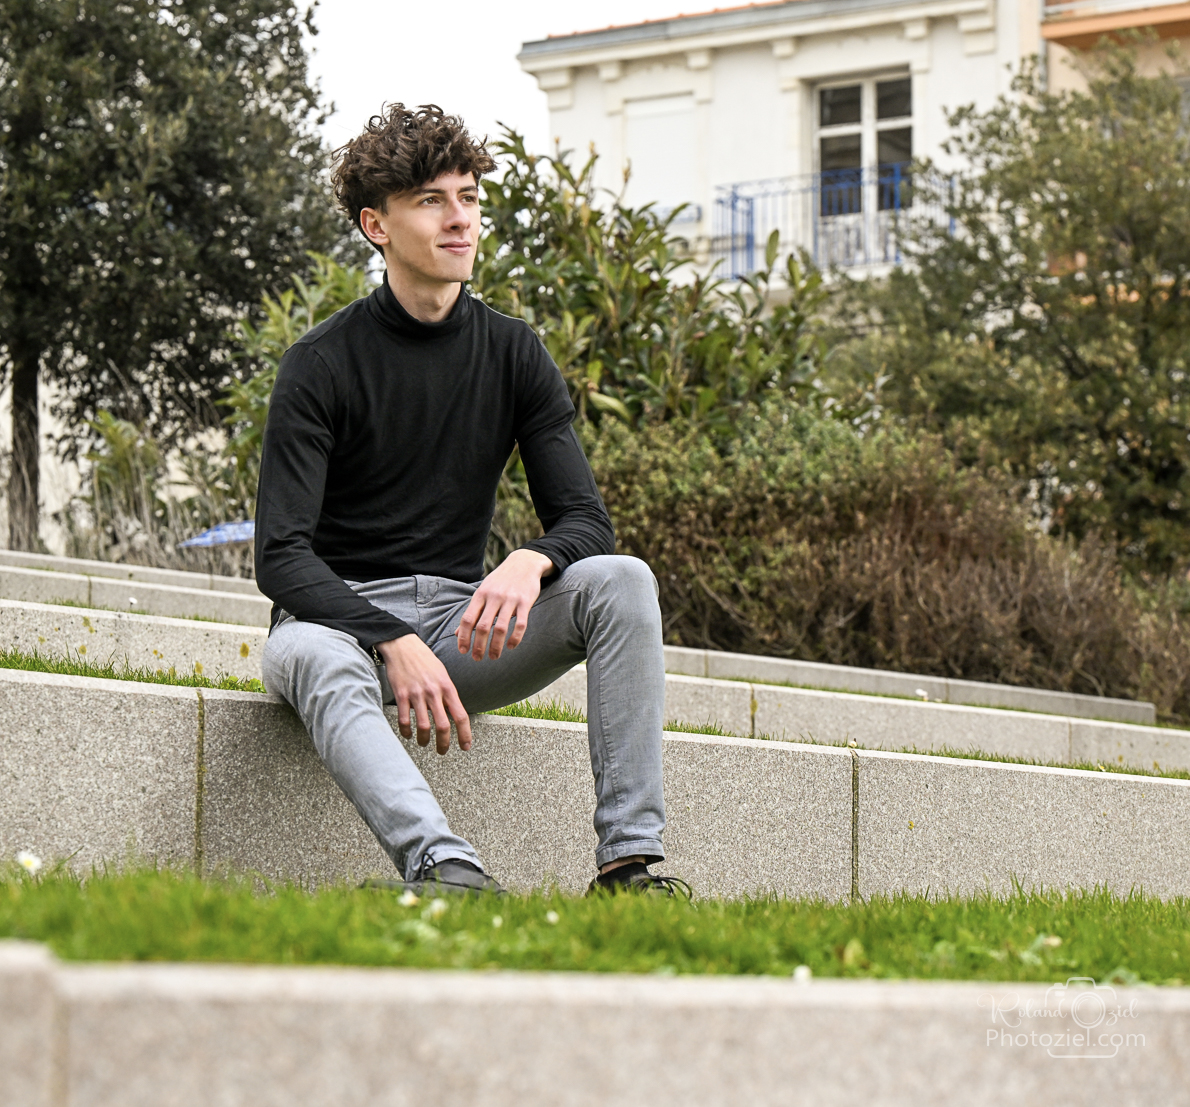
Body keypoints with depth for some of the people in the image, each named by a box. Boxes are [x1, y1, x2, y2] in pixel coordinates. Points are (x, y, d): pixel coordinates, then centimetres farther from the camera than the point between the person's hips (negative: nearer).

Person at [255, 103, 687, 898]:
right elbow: (280, 557, -14)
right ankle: (444, 870, -61)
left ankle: (631, 858, -32)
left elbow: (587, 522, 1)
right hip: (342, 613, -4)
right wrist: (393, 642, -30)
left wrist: (531, 563, -24)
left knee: (623, 581, -22)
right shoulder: (321, 365, -7)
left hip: (461, 622, 4)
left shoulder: (513, 354, 6)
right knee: (315, 658, -39)